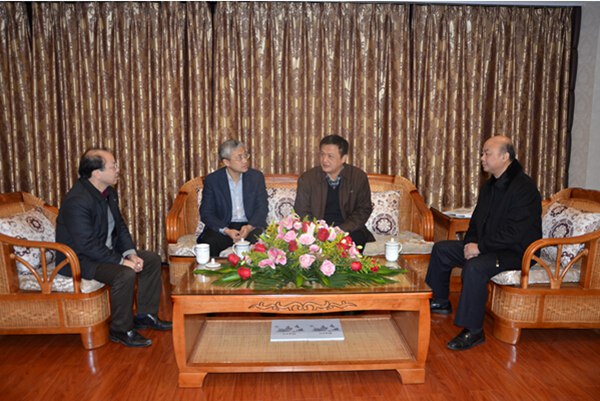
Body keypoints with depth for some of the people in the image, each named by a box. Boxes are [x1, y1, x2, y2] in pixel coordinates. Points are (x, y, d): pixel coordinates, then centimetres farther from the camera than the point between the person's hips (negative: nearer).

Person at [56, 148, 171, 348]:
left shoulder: (109, 192, 2)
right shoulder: (77, 201, -27)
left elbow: (120, 226, 8)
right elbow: (88, 246, -29)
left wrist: (131, 254, -7)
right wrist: (122, 261, -25)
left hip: (107, 249, 10)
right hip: (79, 258, -9)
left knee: (152, 259, 3)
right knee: (125, 274, -31)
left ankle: (145, 315, 13)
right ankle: (121, 330, -10)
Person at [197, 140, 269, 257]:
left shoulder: (257, 176, 2)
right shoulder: (212, 180, -2)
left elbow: (262, 208, 1)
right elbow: (206, 213, -4)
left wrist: (249, 227, -19)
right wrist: (226, 231, -20)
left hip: (251, 225, 1)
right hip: (222, 226, 0)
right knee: (207, 244, -30)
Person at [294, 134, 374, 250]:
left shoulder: (359, 177, 0)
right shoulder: (306, 179, -1)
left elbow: (364, 210, 2)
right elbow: (302, 213, 1)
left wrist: (340, 231, -14)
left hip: (348, 230, 0)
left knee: (357, 238, -31)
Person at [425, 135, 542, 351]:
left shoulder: (523, 187, -19)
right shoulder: (490, 185, 11)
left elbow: (513, 233, -26)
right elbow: (477, 220, 17)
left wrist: (480, 247, -23)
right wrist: (470, 242, -2)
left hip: (516, 252, -10)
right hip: (487, 246, 10)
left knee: (475, 267, -35)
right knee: (441, 249, 7)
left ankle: (473, 331, -23)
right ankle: (440, 302, 21)